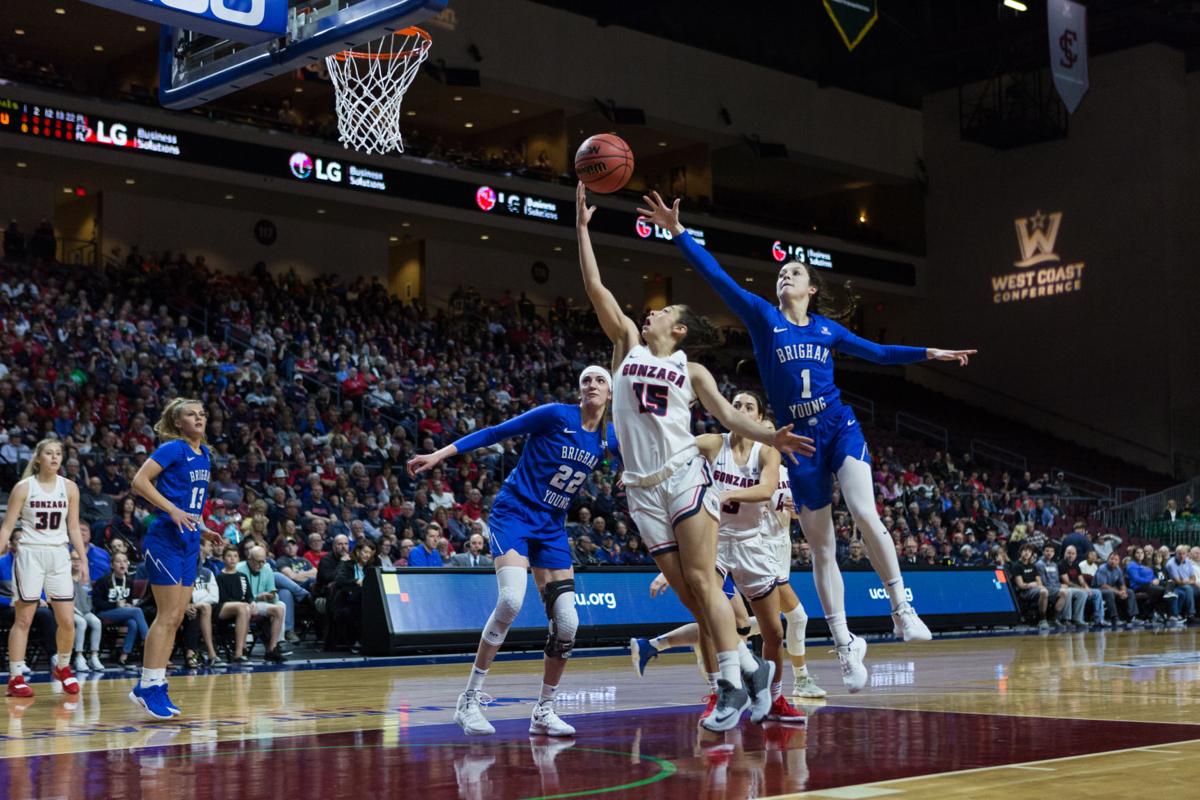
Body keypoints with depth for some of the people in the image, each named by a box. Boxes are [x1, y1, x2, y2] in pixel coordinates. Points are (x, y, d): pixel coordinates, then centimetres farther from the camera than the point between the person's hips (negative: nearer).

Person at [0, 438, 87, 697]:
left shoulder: (69, 487, 6)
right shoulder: (24, 487, -2)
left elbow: (73, 528, 10)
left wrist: (83, 559, 5)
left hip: (59, 555, 3)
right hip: (29, 554, -3)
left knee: (67, 621, -1)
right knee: (23, 619, -1)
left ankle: (62, 668, 22)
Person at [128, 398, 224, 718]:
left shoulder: (204, 454, 15)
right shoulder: (173, 448, -10)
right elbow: (139, 481, -19)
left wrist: (204, 530, 15)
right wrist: (172, 510, -25)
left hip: (189, 544, 8)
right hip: (166, 540, -8)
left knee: (176, 618, 8)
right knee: (167, 616, -8)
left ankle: (150, 686, 15)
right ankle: (149, 688, -2)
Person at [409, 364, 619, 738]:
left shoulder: (609, 439, 4)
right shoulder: (557, 415, -11)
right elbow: (496, 432, -10)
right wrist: (440, 454, -14)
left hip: (552, 528, 5)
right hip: (514, 513, -5)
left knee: (567, 622, -6)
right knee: (512, 598, -27)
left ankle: (543, 711, 12)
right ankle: (469, 700, -16)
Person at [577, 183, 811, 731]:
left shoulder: (691, 371, 11)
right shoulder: (629, 346, 16)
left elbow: (729, 417, 3)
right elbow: (596, 289, 11)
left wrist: (770, 437, -16)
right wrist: (582, 225, 9)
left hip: (685, 478, -3)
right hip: (643, 490, 3)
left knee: (701, 581, -12)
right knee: (687, 593, 1)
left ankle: (732, 684, -10)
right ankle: (750, 667, 12)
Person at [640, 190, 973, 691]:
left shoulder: (826, 328, 11)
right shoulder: (763, 317, 5)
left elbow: (876, 352, 24)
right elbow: (718, 278, -3)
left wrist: (931, 353, 24)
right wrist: (678, 233, -11)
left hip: (841, 429, 1)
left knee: (864, 513, -24)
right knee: (821, 548, 3)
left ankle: (901, 609, -11)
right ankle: (845, 647, 11)